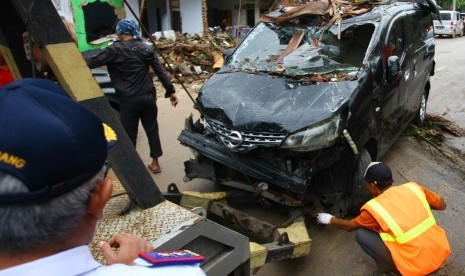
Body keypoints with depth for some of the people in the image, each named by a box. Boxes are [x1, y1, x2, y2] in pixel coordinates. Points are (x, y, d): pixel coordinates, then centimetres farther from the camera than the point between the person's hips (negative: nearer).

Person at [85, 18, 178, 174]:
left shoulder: (114, 50, -6)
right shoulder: (146, 48, 6)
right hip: (148, 97, 4)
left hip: (128, 100, -4)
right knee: (152, 129, 14)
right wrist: (171, 91, 10)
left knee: (129, 134, 8)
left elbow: (92, 62, -7)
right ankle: (155, 163, 24)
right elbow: (160, 71, 5)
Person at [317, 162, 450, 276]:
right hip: (441, 254, 6)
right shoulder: (413, 187, -1)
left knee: (361, 234, -1)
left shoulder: (374, 208, -11)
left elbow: (349, 226, 8)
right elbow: (441, 204, 15)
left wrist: (330, 219, 26)